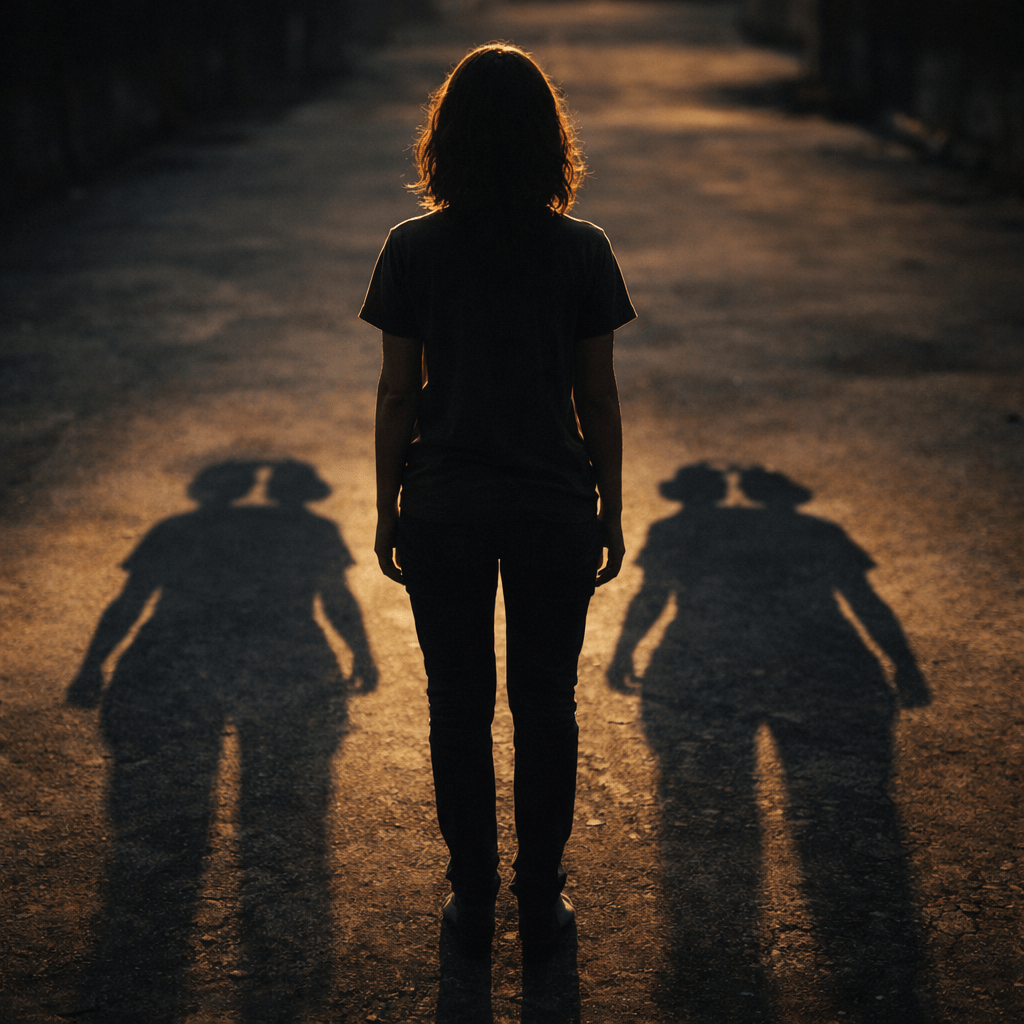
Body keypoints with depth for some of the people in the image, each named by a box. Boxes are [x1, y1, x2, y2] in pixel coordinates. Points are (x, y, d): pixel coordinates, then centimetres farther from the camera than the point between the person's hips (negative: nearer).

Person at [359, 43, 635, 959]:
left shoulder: (414, 249, -7)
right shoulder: (582, 251, -6)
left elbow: (396, 395, -3)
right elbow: (599, 399, -3)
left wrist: (388, 513, 7)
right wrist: (610, 515, 8)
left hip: (443, 508, 0)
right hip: (554, 507, 0)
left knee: (458, 709, 13)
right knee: (546, 708, 13)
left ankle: (473, 901, 24)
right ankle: (541, 902, 23)